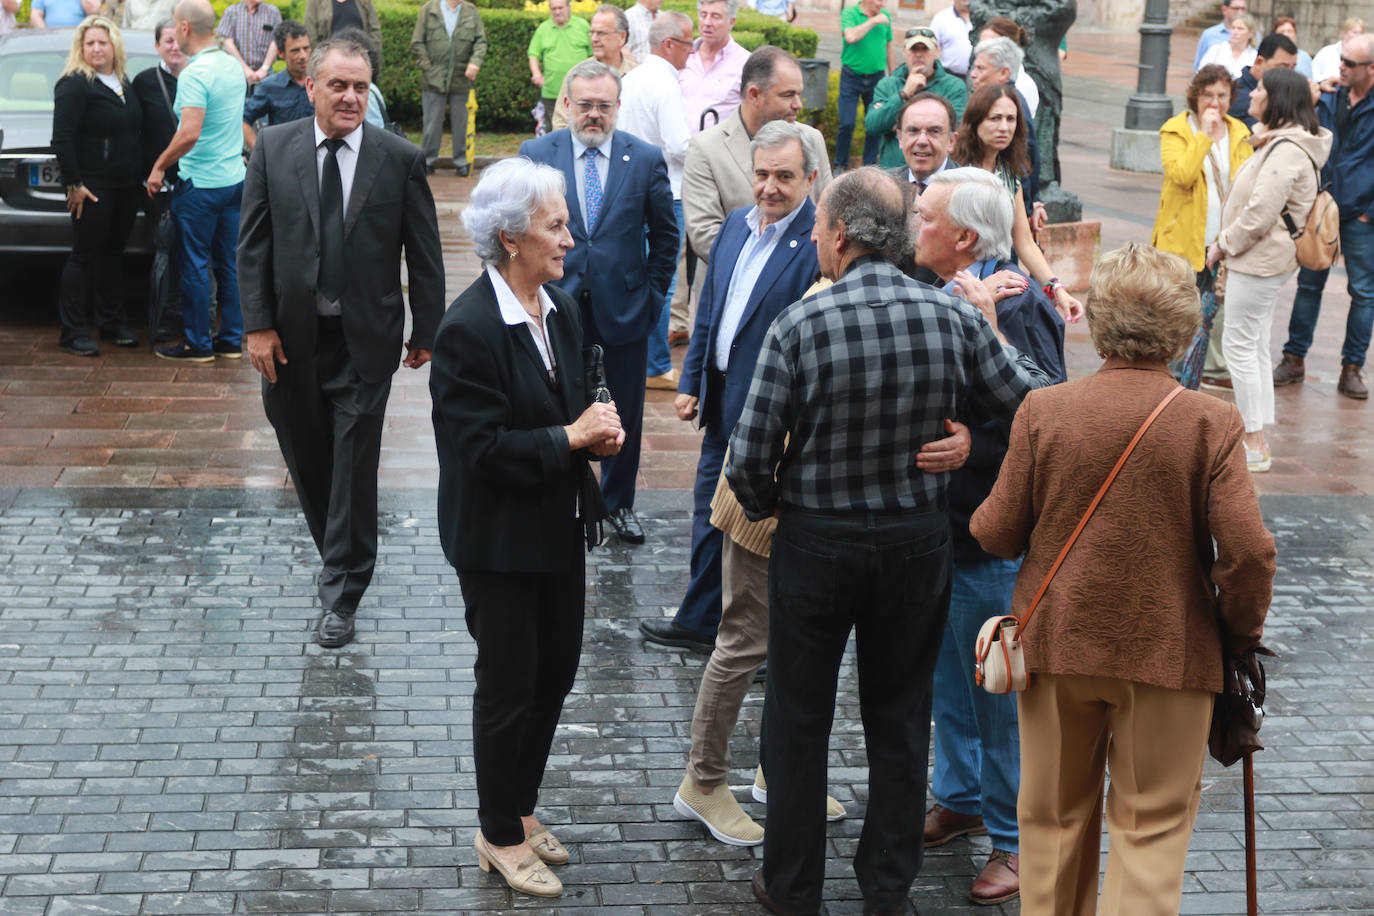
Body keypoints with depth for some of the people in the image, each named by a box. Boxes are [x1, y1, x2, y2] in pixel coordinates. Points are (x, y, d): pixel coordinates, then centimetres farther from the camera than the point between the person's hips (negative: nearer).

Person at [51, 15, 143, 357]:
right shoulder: (74, 85, -10)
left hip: (125, 186, 7)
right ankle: (73, 333, 2)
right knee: (85, 255, -3)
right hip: (93, 186, -7)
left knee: (113, 253, 15)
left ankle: (113, 323, 24)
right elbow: (62, 139, -15)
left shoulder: (125, 85, 14)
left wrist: (139, 173, 12)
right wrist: (74, 184, -18)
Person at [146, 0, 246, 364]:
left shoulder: (194, 74, -18)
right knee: (229, 263, 12)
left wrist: (159, 166, -15)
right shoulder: (233, 67, 8)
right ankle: (231, 340, 18)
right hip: (234, 179, 8)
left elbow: (190, 133, -26)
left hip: (200, 183, -8)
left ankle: (197, 343, 8)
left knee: (194, 264, 2)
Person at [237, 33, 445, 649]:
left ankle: (340, 596, 9)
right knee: (306, 459, 14)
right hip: (291, 338, 2)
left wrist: (426, 331, 2)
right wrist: (257, 324, -5)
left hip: (365, 340, -2)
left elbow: (424, 252, 1)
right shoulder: (273, 148, 0)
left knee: (354, 464, -1)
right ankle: (340, 558, 36)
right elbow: (252, 243, 1)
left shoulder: (401, 159, -4)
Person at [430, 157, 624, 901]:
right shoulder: (468, 330, -22)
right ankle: (501, 837, 25)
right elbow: (480, 448, -24)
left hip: (560, 527, 8)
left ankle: (521, 807, 37)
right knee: (509, 687, 6)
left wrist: (599, 432, -5)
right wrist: (569, 438, -21)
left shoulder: (562, 310, 4)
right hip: (500, 539, -8)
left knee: (555, 672, 17)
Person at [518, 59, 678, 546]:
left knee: (625, 415, 11)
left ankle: (619, 502, 30)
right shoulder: (535, 154, -3)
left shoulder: (646, 159, -3)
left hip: (623, 309, 1)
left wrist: (653, 293, 3)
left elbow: (665, 234, 7)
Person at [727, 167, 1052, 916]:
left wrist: (764, 504, 5)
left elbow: (748, 460, -17)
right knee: (900, 716, 16)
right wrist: (997, 330, 15)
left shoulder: (800, 326, -18)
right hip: (918, 541, 3)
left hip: (816, 543, -3)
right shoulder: (954, 318, -10)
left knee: (799, 716, 13)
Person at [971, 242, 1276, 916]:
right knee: (1152, 825, 9)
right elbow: (1248, 554, -16)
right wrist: (1240, 636, 2)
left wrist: (975, 515, 19)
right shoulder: (1210, 422, -13)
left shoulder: (1043, 410, -9)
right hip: (1168, 655, -2)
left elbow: (998, 536, -4)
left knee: (1055, 817, 19)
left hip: (1057, 645, 2)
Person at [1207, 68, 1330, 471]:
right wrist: (1227, 249, 11)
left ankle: (1255, 447, 0)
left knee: (1240, 345, -6)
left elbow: (1259, 213, -23)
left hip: (1261, 259, -11)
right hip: (1259, 258, 11)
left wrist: (1223, 245, -11)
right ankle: (1257, 439, 21)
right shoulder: (1276, 142, 14)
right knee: (1254, 347, 14)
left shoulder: (1286, 151, -20)